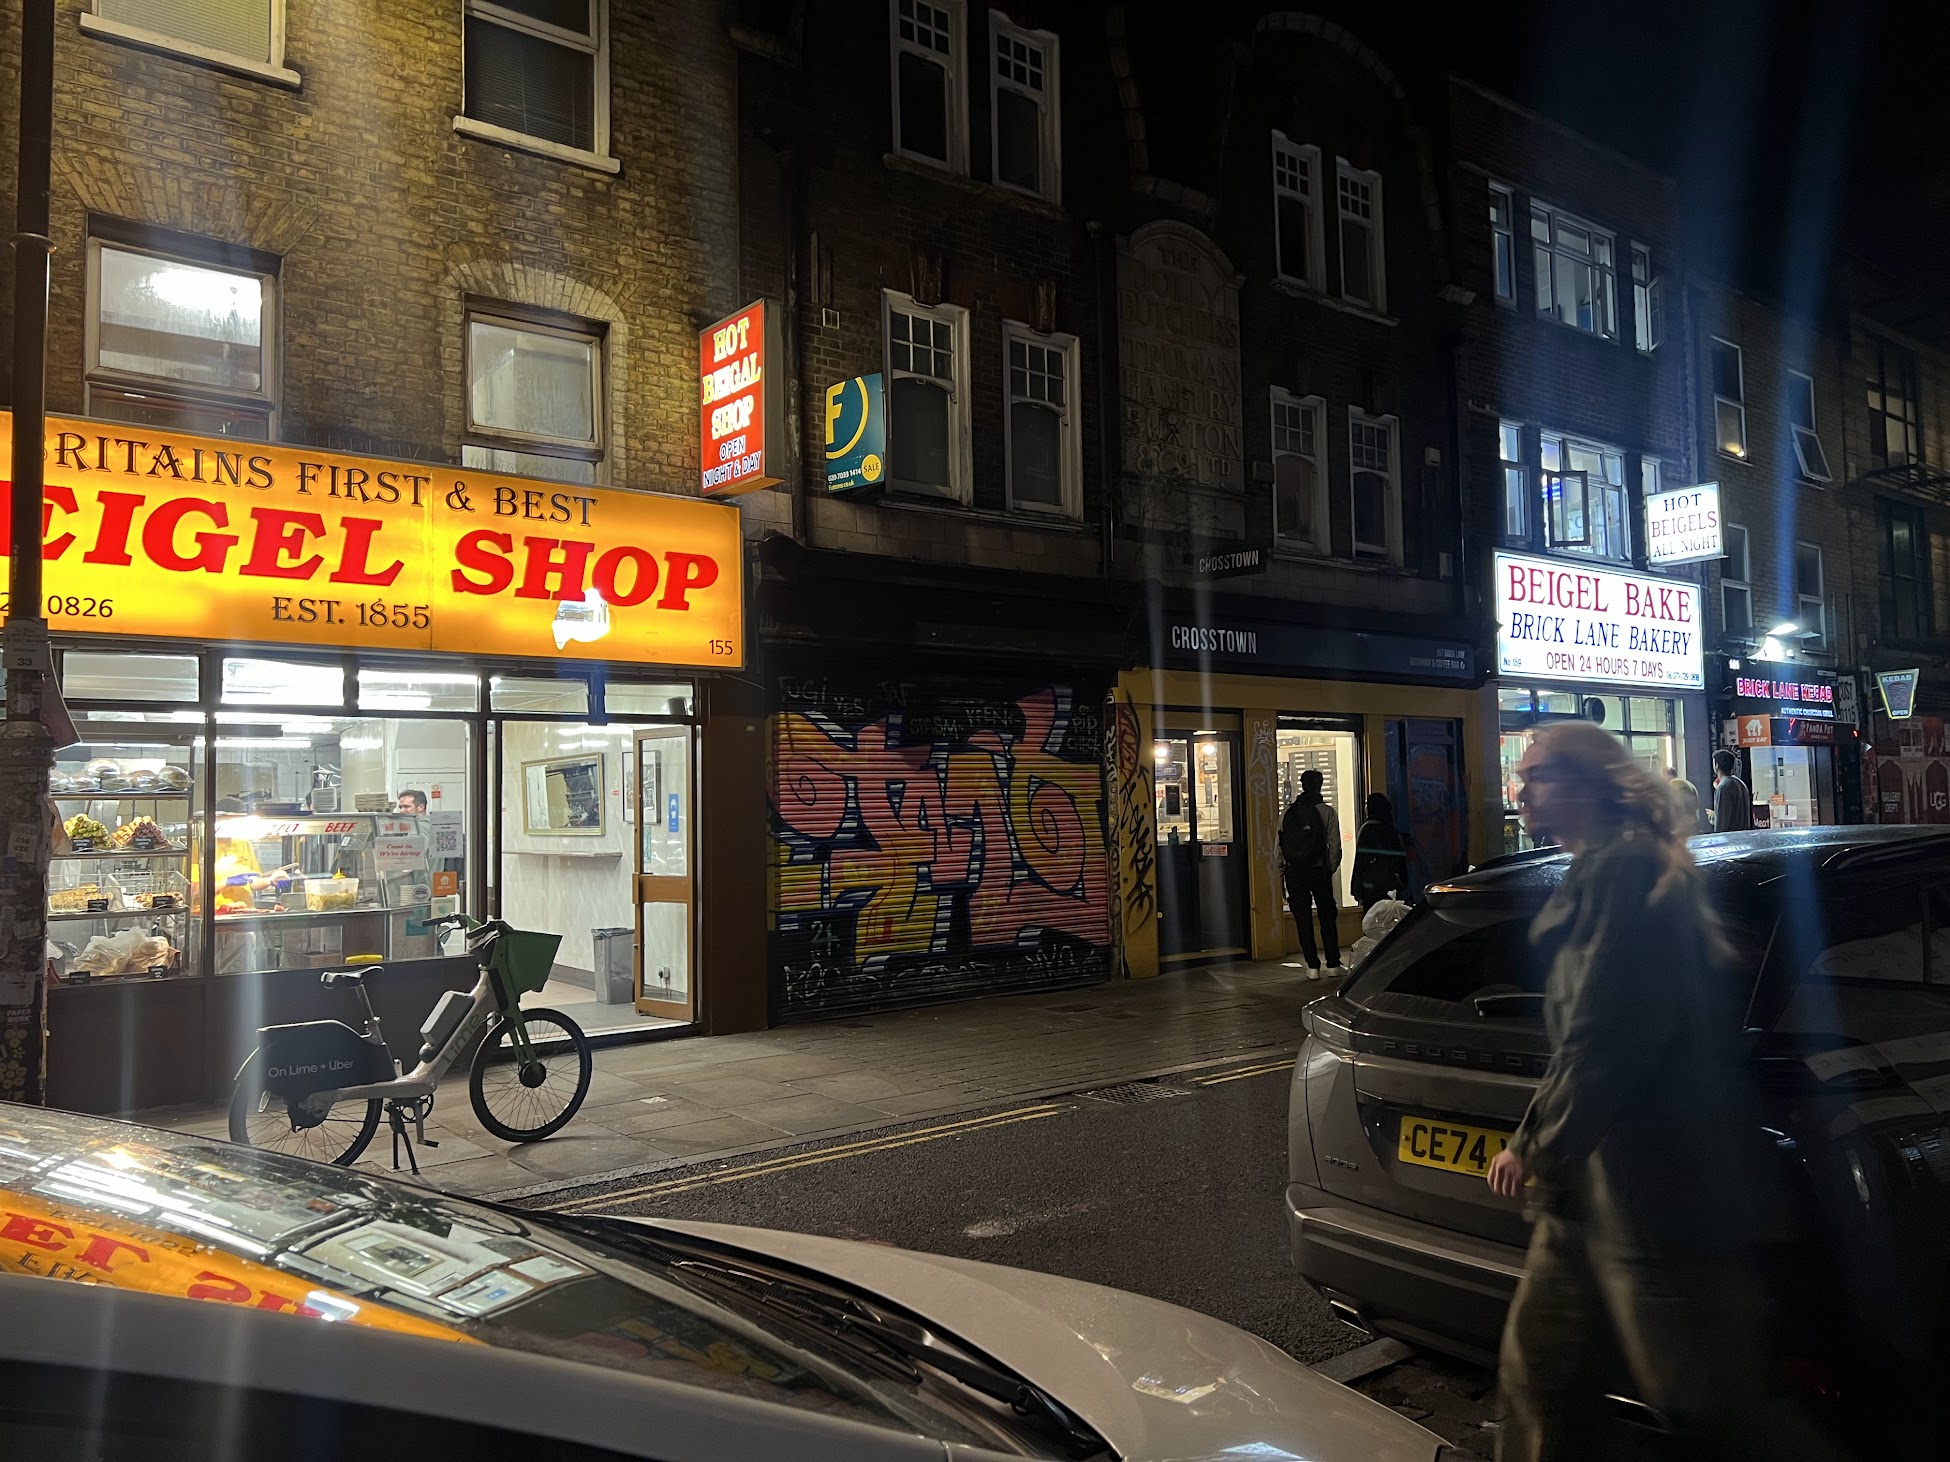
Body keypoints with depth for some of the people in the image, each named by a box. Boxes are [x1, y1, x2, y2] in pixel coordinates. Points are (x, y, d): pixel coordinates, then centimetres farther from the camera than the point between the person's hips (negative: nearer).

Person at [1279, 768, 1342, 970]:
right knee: (1327, 918, 10)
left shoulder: (1287, 812, 1)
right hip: (1319, 870, -1)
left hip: (1293, 872, 1)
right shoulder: (1326, 811, -5)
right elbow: (1335, 844, -8)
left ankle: (1312, 965, 5)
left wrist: (1283, 867, 7)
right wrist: (1331, 868, 4)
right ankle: (1332, 963, 11)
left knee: (1302, 919, 6)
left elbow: (1279, 844, 0)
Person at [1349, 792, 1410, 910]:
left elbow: (1360, 862, -10)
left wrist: (1357, 891, -8)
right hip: (1394, 890, 6)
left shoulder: (1367, 829, -7)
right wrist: (1404, 886, 19)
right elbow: (1402, 861, 13)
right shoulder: (1395, 831, 10)